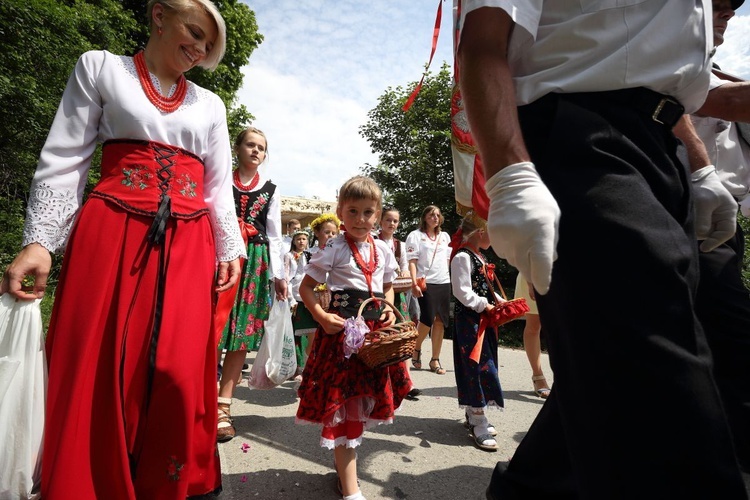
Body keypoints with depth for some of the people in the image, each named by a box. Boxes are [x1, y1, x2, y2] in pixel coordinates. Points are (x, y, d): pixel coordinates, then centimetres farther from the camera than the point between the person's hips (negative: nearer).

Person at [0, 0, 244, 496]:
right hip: (112, 231, -1)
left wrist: (230, 248, 7)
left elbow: (220, 186, 15)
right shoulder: (101, 67, 11)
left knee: (180, 371, -2)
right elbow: (63, 160, 4)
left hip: (189, 245, 2)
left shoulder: (210, 103, 17)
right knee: (95, 367, 0)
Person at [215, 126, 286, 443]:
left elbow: (274, 236, 11)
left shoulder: (270, 191, 14)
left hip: (256, 262, 2)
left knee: (241, 334, 1)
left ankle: (223, 405, 10)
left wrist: (278, 275, 4)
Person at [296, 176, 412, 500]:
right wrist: (321, 316, -17)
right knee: (343, 398, 0)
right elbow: (306, 287, -4)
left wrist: (389, 309, 1)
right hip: (342, 328, -5)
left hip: (375, 328, 6)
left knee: (365, 396, 16)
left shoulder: (383, 249, 7)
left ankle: (345, 456, 42)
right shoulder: (334, 249, -7)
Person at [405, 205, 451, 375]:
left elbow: (449, 259, 20)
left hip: (444, 282, 5)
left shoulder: (445, 236, 17)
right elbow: (412, 261, -5)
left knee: (440, 322, 3)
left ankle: (435, 360, 14)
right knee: (428, 319, -9)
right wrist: (414, 283, -15)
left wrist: (454, 279, 11)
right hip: (426, 283, -5)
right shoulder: (415, 235, 1)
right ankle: (416, 349, 19)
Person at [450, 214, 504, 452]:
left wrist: (497, 300, 8)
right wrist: (486, 306, -16)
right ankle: (479, 423, 5)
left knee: (483, 365, 15)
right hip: (468, 319, -10)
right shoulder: (462, 257, -16)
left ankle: (473, 413, 29)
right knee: (478, 367, -6)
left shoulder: (479, 256, 14)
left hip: (483, 319, 10)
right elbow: (463, 293, -21)